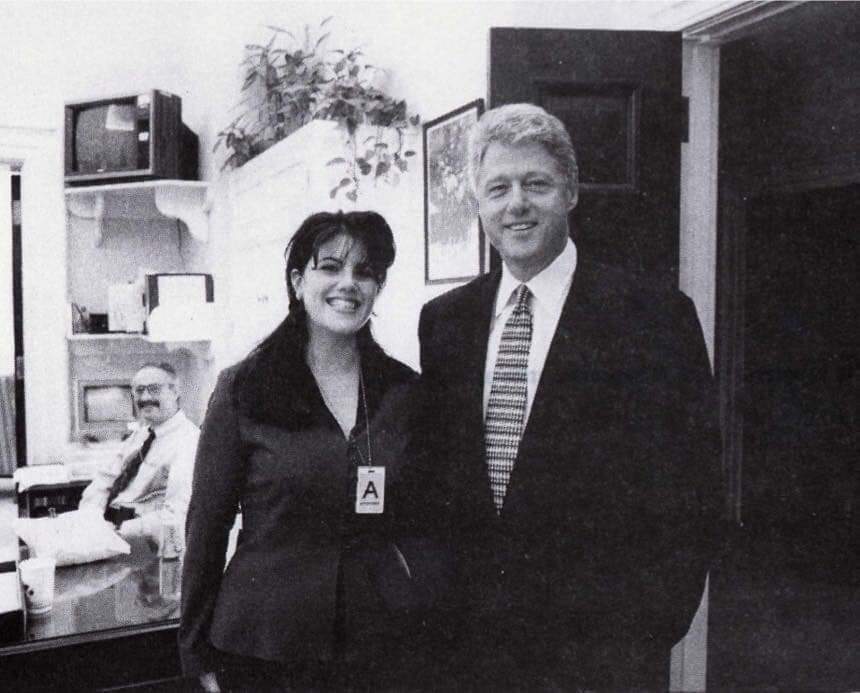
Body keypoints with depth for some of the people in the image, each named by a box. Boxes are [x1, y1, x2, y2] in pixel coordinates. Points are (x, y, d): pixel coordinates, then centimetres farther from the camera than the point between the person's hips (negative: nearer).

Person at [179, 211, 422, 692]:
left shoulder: (405, 391, 0)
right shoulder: (243, 388, -6)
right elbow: (207, 524, -3)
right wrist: (200, 654, 0)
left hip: (378, 645, 2)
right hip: (263, 647, -2)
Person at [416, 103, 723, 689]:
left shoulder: (657, 316, -8)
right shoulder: (442, 320, 4)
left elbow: (690, 495, -7)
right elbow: (435, 473, 9)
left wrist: (650, 630, -11)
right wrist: (439, 607, 4)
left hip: (601, 646, -3)